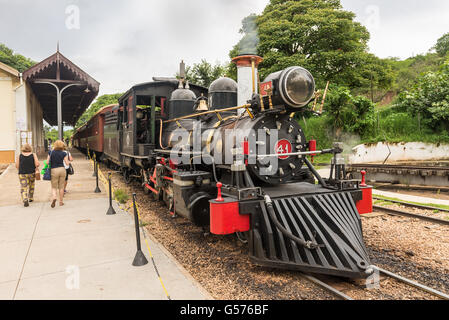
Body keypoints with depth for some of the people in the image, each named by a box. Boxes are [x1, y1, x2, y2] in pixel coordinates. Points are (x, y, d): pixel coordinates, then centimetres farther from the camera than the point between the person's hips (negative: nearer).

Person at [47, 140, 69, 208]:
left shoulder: (51, 152, 0)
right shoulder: (63, 153, -2)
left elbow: (47, 162, -1)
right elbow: (67, 163, -4)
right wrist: (66, 159, 14)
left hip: (54, 170, 0)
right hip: (62, 169, 1)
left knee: (54, 187, 7)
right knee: (61, 186, 10)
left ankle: (54, 197, -22)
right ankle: (61, 201, 16)